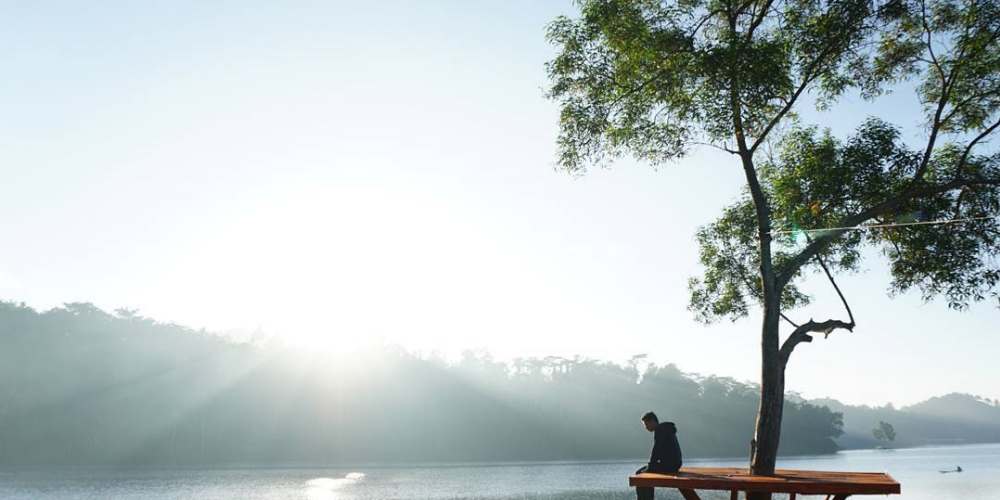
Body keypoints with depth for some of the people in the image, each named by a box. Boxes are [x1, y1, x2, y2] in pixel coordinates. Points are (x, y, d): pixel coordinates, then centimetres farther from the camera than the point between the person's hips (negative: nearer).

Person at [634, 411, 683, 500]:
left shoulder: (659, 431, -14)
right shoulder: (666, 430, 17)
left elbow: (656, 450, -18)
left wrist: (649, 467, -9)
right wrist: (650, 465, 17)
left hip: (668, 465, -10)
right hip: (674, 464, 10)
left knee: (640, 474, 0)